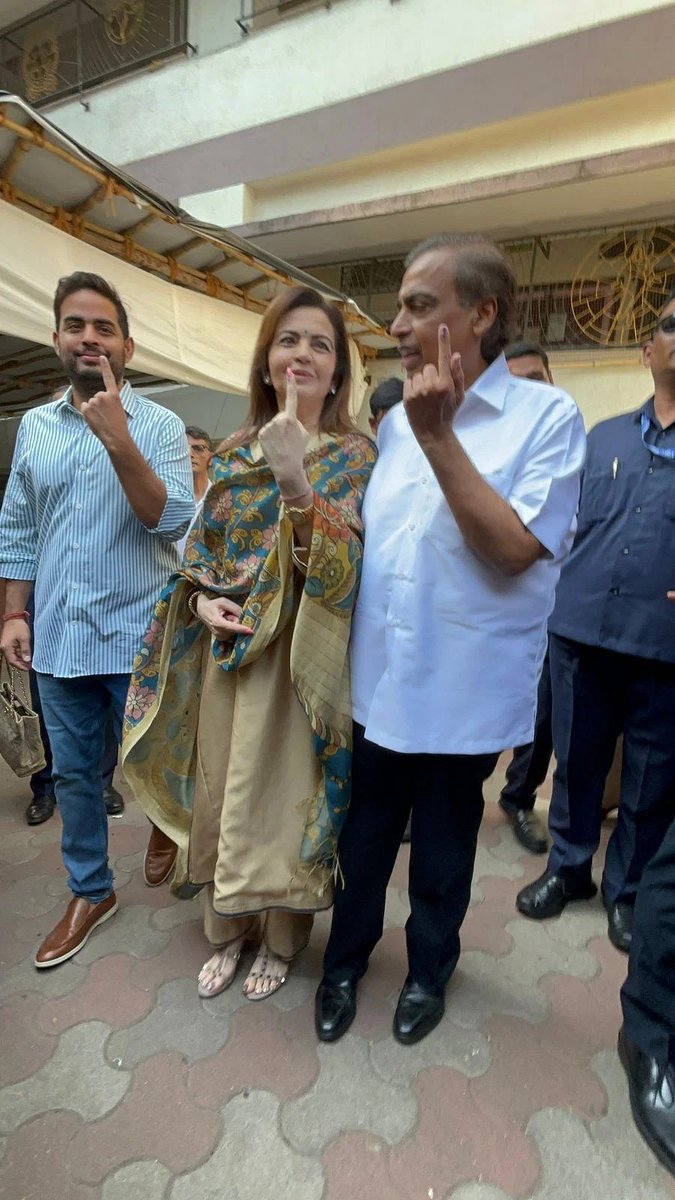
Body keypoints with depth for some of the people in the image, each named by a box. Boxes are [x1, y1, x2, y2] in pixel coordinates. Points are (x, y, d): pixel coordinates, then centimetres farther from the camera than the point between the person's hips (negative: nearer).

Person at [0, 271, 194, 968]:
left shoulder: (160, 425, -4)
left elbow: (173, 520, -16)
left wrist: (119, 440, -25)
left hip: (138, 637, -4)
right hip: (57, 637, 4)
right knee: (73, 774, 15)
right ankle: (89, 892, 34)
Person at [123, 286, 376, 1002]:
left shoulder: (353, 457, -5)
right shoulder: (235, 453, 8)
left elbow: (343, 566, -18)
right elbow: (201, 547, 13)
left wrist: (296, 482, -30)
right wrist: (201, 598, -7)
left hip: (293, 656, -4)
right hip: (223, 651, 5)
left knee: (281, 797, 8)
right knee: (221, 793, 15)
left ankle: (279, 940, 37)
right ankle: (227, 931, 41)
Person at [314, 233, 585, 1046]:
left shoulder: (547, 416, -9)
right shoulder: (394, 421, 7)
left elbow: (515, 550, -20)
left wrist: (438, 436, -21)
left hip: (464, 691, -4)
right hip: (377, 681, 4)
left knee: (443, 850, 20)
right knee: (362, 837, 20)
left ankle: (429, 967, 48)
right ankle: (346, 956, 47)